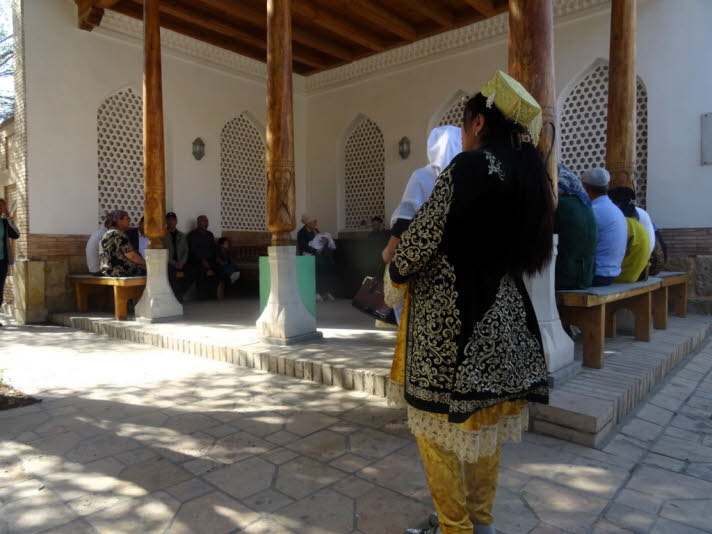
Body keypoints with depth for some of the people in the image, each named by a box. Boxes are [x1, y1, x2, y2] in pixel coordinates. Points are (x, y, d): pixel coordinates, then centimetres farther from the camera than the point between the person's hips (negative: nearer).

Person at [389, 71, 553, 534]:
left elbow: (425, 232, -15)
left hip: (449, 319, -8)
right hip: (501, 318, 8)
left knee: (441, 425, 7)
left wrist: (398, 269, 4)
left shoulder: (469, 166, -15)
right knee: (485, 419, 18)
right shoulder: (528, 174, 9)